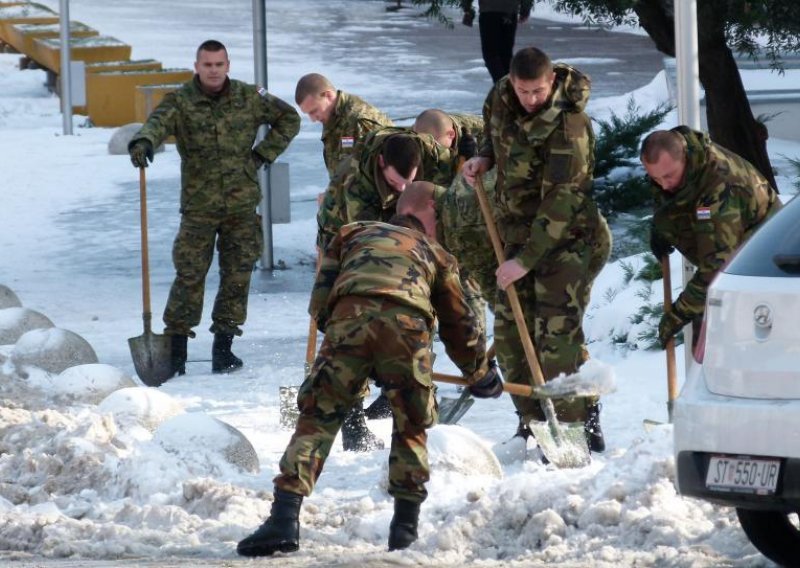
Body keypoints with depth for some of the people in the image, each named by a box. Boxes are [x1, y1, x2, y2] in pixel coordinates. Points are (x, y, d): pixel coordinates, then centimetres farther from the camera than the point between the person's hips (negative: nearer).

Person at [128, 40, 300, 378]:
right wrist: (143, 142, -47)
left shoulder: (248, 99, 4)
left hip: (242, 205, 2)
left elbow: (289, 118, 18)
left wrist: (264, 154, 7)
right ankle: (176, 347, -1)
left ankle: (223, 346, 11)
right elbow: (159, 122, -24)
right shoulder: (181, 102, -3)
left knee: (237, 275, 2)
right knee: (189, 276, -6)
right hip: (198, 207, -2)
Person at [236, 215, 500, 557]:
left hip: (349, 315, -1)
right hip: (409, 323, 1)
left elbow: (320, 303, 26)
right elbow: (459, 325, 41)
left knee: (318, 417, 3)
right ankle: (405, 526, 21)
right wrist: (480, 375, 56)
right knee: (412, 426, 21)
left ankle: (284, 518, -10)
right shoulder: (435, 253, 38)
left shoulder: (352, 233, 37)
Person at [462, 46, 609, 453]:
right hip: (515, 231, 8)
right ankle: (532, 423, 18)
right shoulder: (500, 97, -3)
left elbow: (560, 202, -27)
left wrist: (527, 260, -27)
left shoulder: (568, 125, -26)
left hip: (564, 237, -7)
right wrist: (484, 158, 0)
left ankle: (581, 425, -10)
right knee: (510, 329, 8)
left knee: (557, 333, -15)